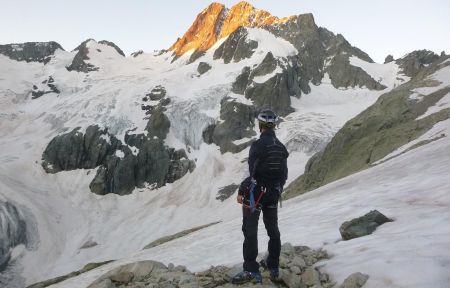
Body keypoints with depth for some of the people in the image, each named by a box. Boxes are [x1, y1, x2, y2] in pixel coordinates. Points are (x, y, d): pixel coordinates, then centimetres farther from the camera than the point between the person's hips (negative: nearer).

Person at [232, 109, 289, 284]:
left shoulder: (258, 145, -16)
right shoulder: (281, 147, 5)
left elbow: (253, 173, -21)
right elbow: (284, 174, 10)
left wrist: (241, 191, -13)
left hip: (255, 193, -6)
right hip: (273, 194, 7)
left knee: (250, 231, 0)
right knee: (273, 230, 16)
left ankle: (251, 271, 0)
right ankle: (274, 267, 26)